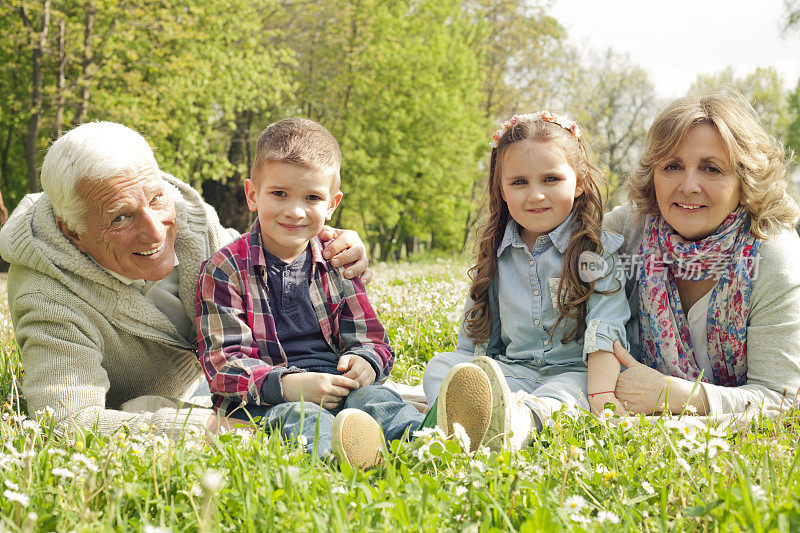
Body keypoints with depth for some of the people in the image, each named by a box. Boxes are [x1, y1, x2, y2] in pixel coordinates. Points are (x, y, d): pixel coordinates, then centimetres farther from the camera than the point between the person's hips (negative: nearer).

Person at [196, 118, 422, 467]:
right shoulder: (225, 269, 1)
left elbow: (367, 335, 17)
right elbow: (222, 364, -7)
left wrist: (365, 361, -11)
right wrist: (288, 385, -24)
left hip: (336, 388, 4)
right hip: (261, 402, -4)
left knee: (377, 398, -29)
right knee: (300, 418, -37)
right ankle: (334, 456, -68)